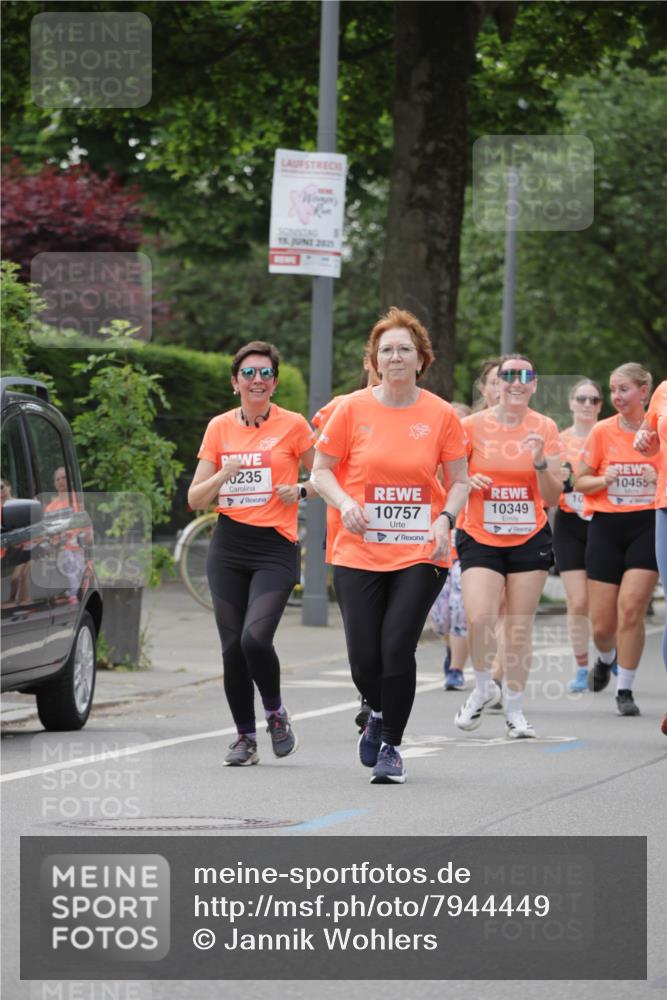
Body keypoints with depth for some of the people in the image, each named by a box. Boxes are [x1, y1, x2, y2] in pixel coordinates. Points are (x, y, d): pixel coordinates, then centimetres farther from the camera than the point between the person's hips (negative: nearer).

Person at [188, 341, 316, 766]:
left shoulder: (292, 426, 0)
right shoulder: (219, 427, 8)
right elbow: (195, 499, 9)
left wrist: (301, 491, -10)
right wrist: (223, 476, -10)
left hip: (276, 546, -3)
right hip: (229, 546, 3)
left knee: (255, 638, -19)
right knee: (232, 647, 0)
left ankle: (276, 712, 7)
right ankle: (245, 737, 14)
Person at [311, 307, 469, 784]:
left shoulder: (441, 415, 1)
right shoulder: (353, 409, 0)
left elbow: (459, 481, 9)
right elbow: (322, 471, 6)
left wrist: (445, 519, -10)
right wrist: (345, 503, -12)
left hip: (420, 553, -1)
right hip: (359, 553, 1)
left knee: (398, 648, -12)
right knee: (364, 658, -2)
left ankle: (391, 745, 7)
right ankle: (380, 714, 33)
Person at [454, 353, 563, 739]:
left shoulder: (545, 429, 0)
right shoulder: (474, 426, -3)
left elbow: (553, 497, 0)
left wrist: (540, 462, -18)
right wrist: (467, 482, -15)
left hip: (530, 540, 1)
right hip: (481, 538, -1)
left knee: (520, 626, 2)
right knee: (479, 618, -18)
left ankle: (515, 709, 16)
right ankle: (484, 689, 8)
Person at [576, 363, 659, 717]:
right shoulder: (602, 432, 2)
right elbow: (580, 481, 8)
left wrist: (660, 480, -11)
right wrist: (603, 480, -12)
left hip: (648, 525, -1)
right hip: (606, 526, 1)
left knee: (631, 607, -17)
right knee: (602, 623, 1)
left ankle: (625, 690, -4)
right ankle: (606, 659, 37)